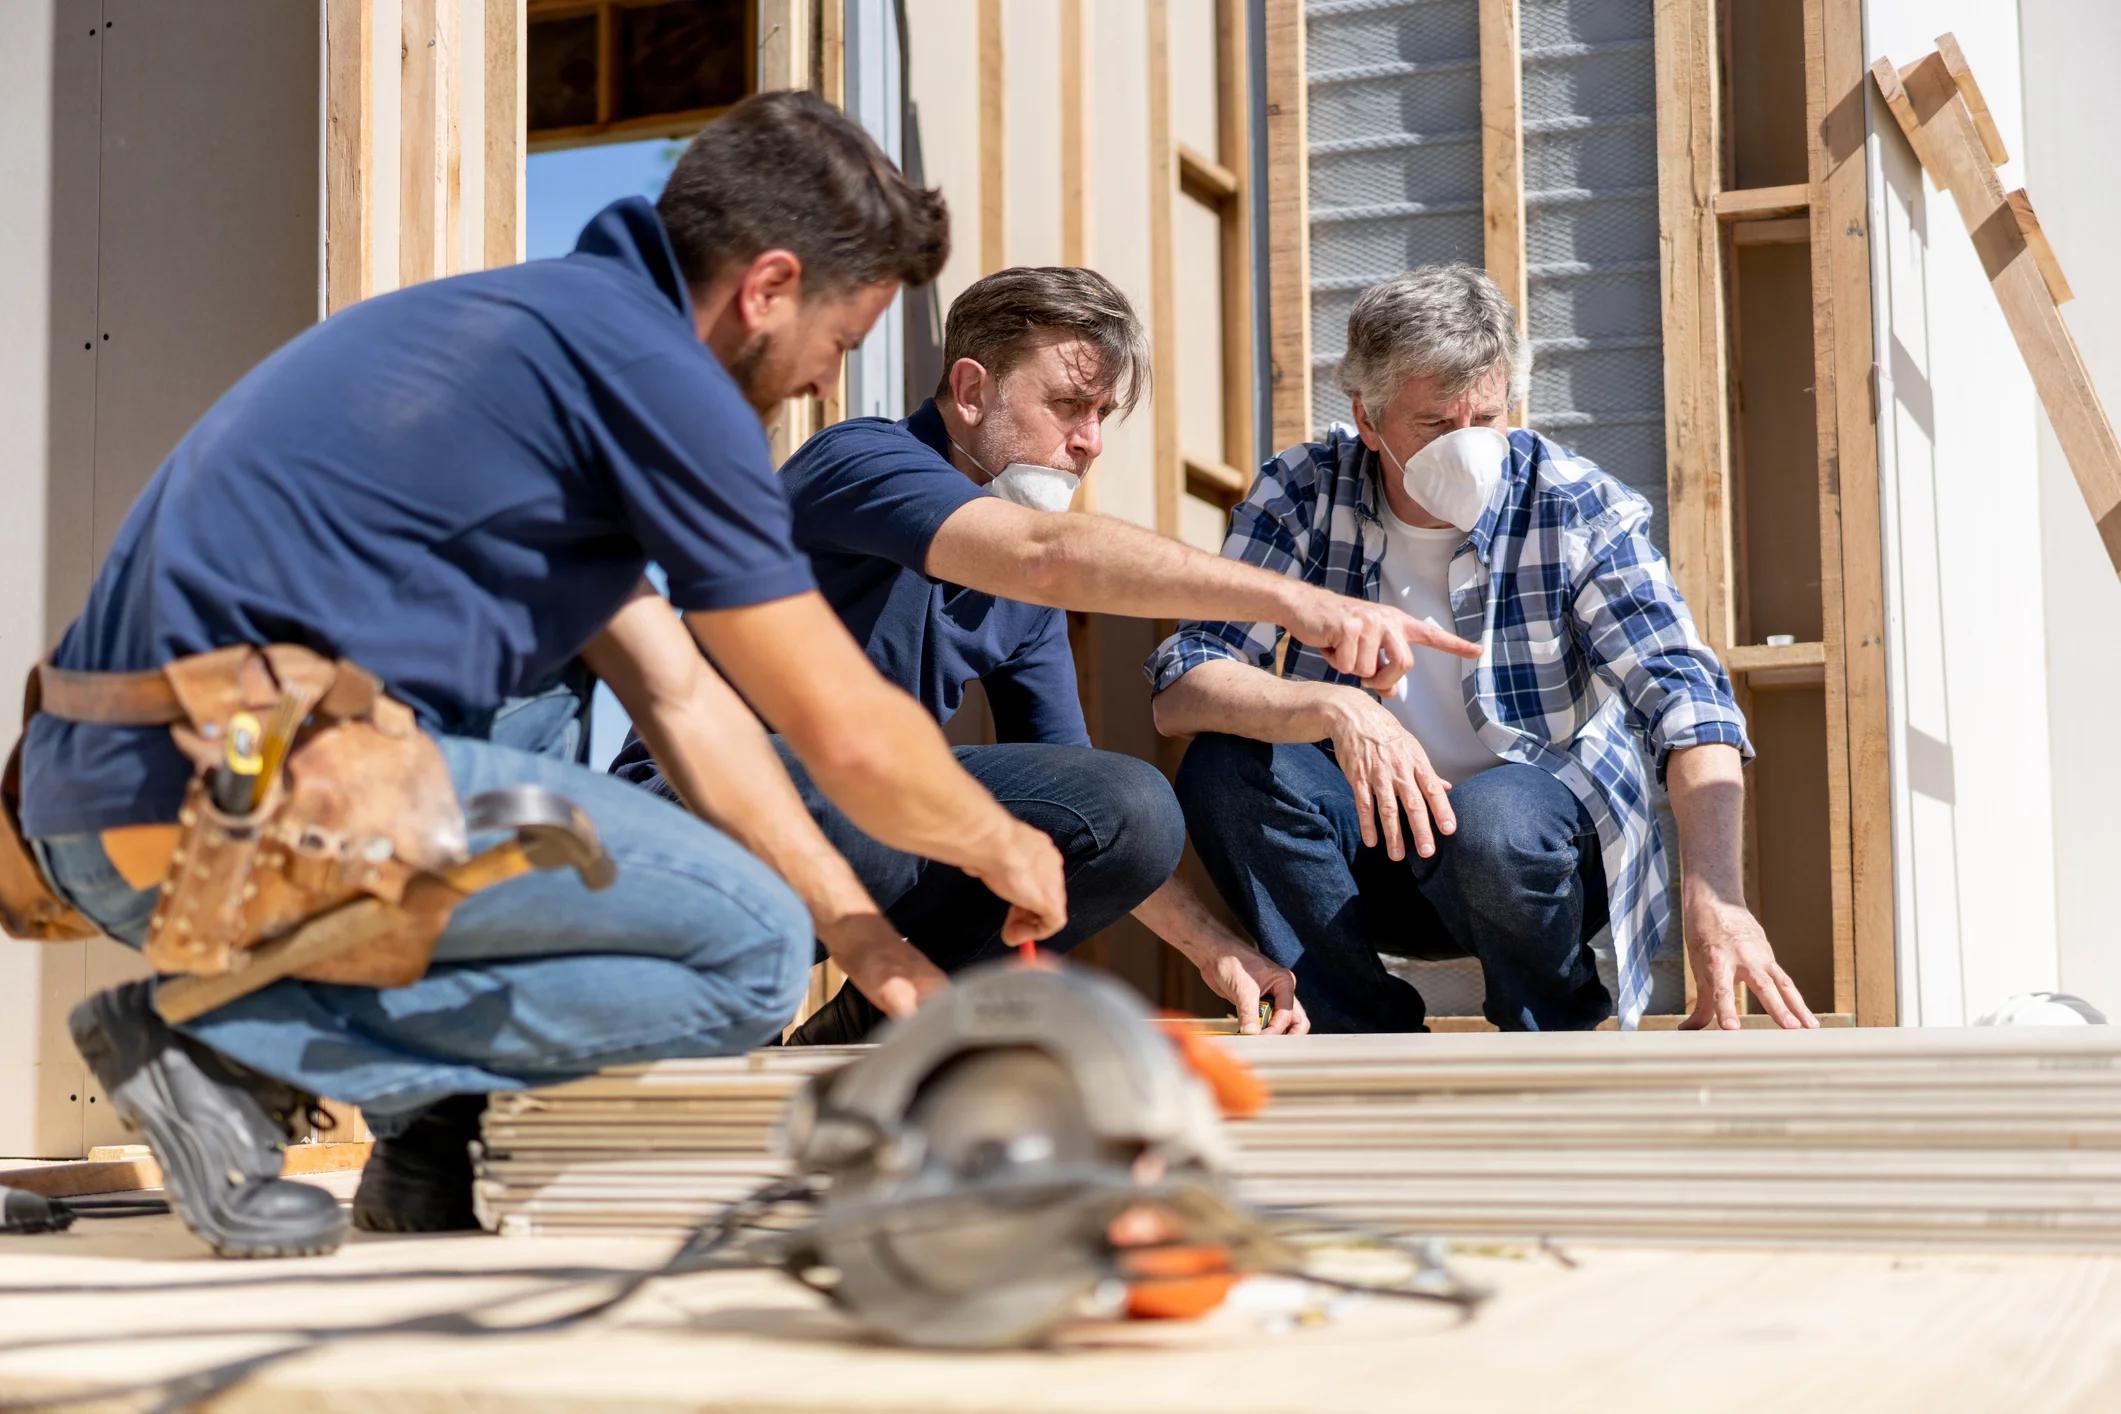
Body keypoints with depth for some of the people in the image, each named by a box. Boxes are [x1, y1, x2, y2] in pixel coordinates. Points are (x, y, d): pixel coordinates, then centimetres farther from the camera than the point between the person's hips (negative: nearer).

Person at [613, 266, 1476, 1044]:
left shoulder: (1025, 599, 11)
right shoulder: (861, 460, -16)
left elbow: (1086, 801, 14)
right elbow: (1046, 555, -36)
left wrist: (1213, 948, -1)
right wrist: (1291, 600, -45)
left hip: (872, 824, 8)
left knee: (1134, 810, -11)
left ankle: (865, 1025, -2)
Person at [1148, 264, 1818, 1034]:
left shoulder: (1580, 509, -12)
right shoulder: (1301, 494, -8)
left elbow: (1686, 696, -23)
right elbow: (1179, 692, -15)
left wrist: (1715, 893, -39)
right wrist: (1334, 708, -35)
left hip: (1555, 835, -2)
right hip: (1374, 835, 2)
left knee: (1493, 819, -35)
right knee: (1229, 768, -25)